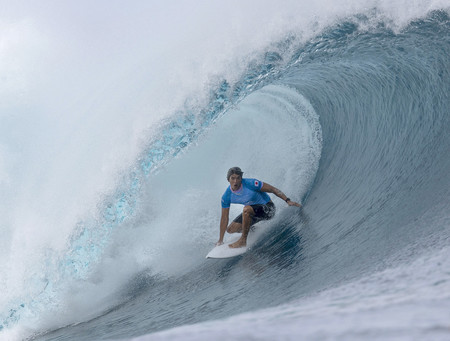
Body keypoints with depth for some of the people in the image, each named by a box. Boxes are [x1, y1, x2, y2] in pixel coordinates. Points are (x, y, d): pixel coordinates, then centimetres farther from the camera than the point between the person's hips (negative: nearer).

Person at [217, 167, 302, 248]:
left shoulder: (250, 183, -26)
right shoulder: (226, 197, -12)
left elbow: (273, 189, -17)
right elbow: (224, 218, -5)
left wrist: (288, 201, -26)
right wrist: (220, 240, -3)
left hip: (268, 208, -6)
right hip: (252, 212, 6)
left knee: (247, 209, -35)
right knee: (231, 229, -1)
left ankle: (243, 241, -23)